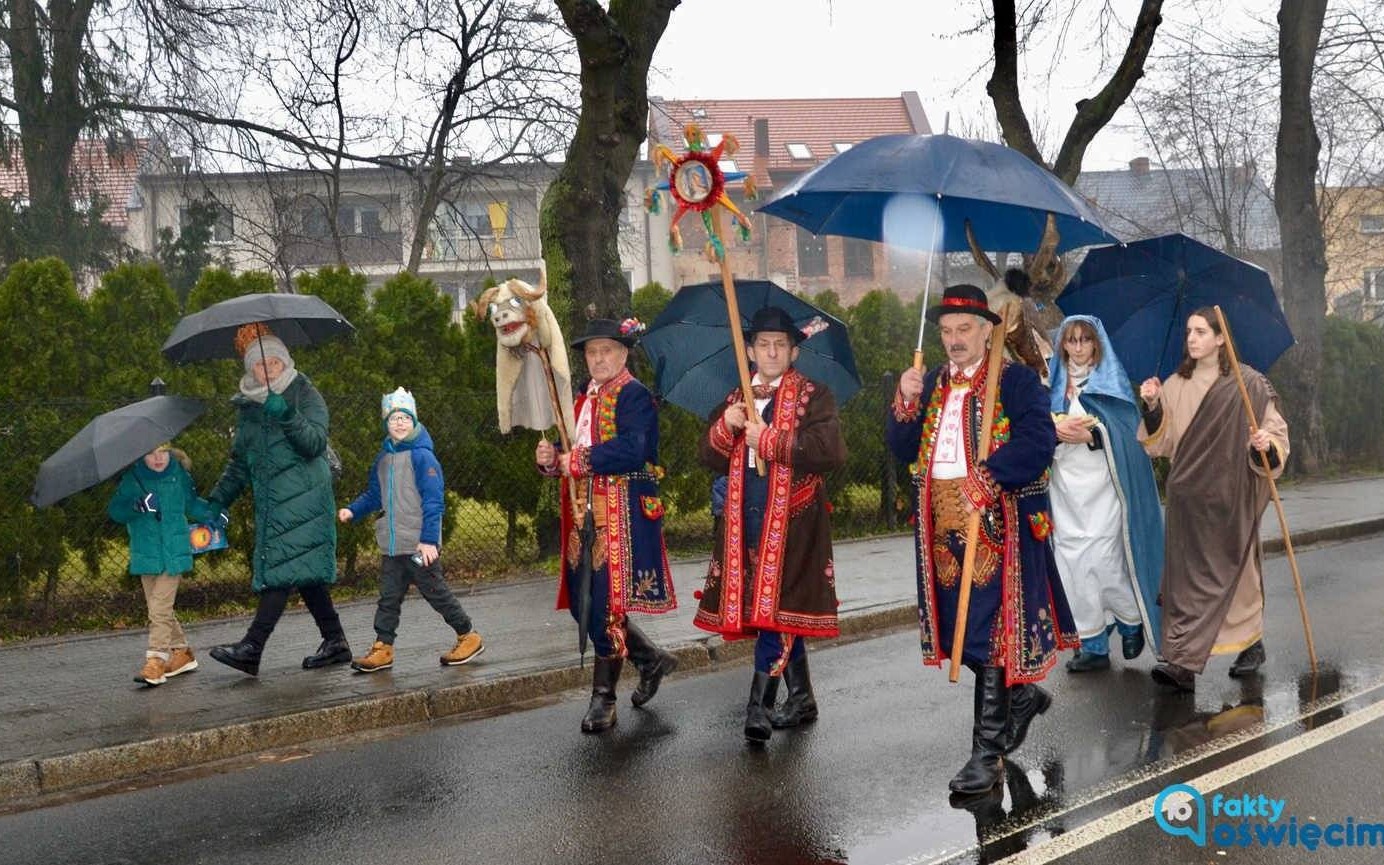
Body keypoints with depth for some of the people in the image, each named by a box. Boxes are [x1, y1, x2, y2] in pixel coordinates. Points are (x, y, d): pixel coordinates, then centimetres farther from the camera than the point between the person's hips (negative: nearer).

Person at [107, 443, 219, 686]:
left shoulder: (179, 474, 0)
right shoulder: (133, 479, -1)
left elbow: (192, 503, 16)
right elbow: (114, 509, -5)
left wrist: (213, 513, 0)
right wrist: (135, 506, -24)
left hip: (174, 554, -3)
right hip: (146, 554, 3)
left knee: (160, 609, -11)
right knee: (159, 609, 12)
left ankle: (155, 660, -9)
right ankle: (182, 652, 27)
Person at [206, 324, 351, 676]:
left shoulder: (305, 394, -1)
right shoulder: (247, 406, 16)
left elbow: (315, 442, -15)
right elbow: (240, 462, 22)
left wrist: (287, 416, -28)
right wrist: (217, 501, 15)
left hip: (302, 498, -6)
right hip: (270, 502, 7)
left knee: (283, 568, -13)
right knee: (304, 572, 7)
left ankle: (251, 648, -17)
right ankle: (335, 643, 15)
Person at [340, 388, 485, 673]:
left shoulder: (422, 456, -12)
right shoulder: (384, 458, 9)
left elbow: (433, 501, -16)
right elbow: (374, 495, 20)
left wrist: (429, 539, -21)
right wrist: (353, 510, 3)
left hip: (419, 545, -6)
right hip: (391, 545, 6)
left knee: (435, 592, 3)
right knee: (389, 597, 8)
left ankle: (469, 637, 17)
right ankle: (382, 648, 14)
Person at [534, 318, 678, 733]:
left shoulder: (634, 395, -8)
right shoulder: (585, 399, 18)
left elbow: (631, 450, -23)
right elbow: (574, 455, 19)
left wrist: (578, 461, -17)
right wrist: (550, 459, -3)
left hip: (623, 516, -9)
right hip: (586, 517, 9)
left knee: (607, 604, -4)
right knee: (582, 602, 11)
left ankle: (603, 699, 8)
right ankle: (651, 659, 30)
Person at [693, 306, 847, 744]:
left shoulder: (814, 396, 1)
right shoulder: (736, 400, 17)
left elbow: (831, 450, -16)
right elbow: (710, 457, 10)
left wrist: (769, 439, -16)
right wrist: (726, 426, -9)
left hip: (792, 515, -5)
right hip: (745, 513, 5)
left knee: (776, 604, -12)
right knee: (784, 609, 12)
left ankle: (759, 707, -10)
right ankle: (801, 698, 25)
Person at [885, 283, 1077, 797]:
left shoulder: (1016, 380, -4)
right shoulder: (932, 384, 15)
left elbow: (1039, 440, -18)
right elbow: (903, 451, 11)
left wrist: (986, 481, -25)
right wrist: (907, 402, -5)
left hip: (997, 524, -6)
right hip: (944, 527, 7)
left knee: (991, 630, -6)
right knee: (963, 631, 14)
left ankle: (988, 751, 0)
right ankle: (1021, 694, 40)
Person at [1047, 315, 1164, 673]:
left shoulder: (1112, 380, 2)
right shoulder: (1055, 383, 13)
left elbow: (1126, 432, -5)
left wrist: (1089, 435, -18)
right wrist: (1058, 430, -11)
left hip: (1101, 486, -4)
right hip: (1065, 485, 4)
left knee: (1100, 560, -8)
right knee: (1071, 561, 1)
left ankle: (1132, 620, 20)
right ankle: (1093, 646, 10)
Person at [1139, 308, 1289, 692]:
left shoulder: (1249, 384, -3)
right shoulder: (1175, 385, 9)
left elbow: (1277, 433, -2)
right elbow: (1162, 444, 6)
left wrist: (1267, 444, -24)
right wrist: (1153, 408, -10)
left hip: (1230, 496, -4)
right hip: (1187, 495, 4)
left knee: (1228, 570, -4)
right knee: (1185, 573, 2)